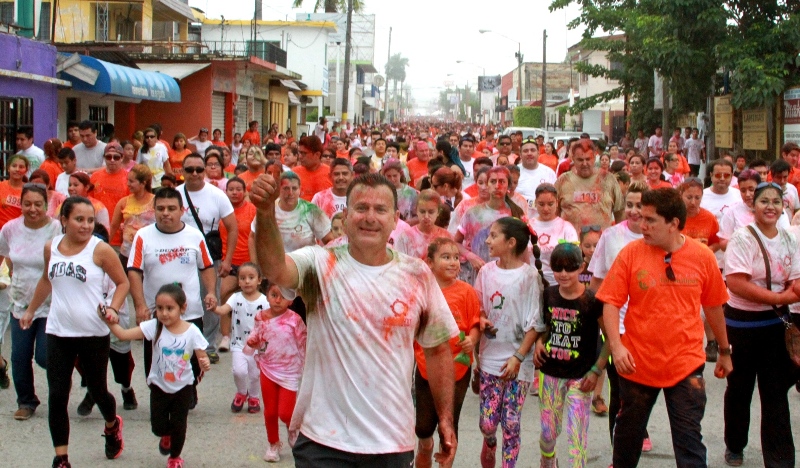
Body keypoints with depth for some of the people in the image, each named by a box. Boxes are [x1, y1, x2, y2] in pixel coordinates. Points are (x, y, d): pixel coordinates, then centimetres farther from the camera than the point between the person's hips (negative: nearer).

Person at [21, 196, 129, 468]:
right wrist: (31, 310, 28)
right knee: (57, 396, -1)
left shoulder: (100, 250, -10)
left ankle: (112, 426, 45)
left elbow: (122, 283, -2)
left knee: (97, 391, 12)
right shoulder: (51, 248, 3)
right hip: (58, 333, 3)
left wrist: (113, 309, -17)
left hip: (94, 334, -3)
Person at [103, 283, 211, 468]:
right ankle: (166, 436, 44)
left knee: (178, 426, 6)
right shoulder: (154, 327, -17)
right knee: (158, 426, 5)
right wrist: (110, 322, -41)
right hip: (159, 385, 1)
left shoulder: (191, 332, -18)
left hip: (183, 386, -1)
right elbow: (123, 334, -23)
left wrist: (205, 364, -35)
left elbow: (202, 357, -12)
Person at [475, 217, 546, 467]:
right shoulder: (486, 271, 2)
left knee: (511, 424, 0)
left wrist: (518, 357, -12)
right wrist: (481, 320, -8)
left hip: (518, 360, -3)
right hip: (490, 356, 3)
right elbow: (477, 308, 14)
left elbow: (535, 324, -7)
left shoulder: (529, 275, -9)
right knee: (487, 423, 1)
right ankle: (489, 444, 33)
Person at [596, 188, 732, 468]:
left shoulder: (702, 256, -4)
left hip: (686, 364, -1)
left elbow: (713, 306, 9)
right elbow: (611, 303, -7)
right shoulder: (631, 253, -7)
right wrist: (616, 345, -20)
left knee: (689, 441, -1)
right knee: (629, 431, 18)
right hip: (637, 363, 1)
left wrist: (725, 351, 18)